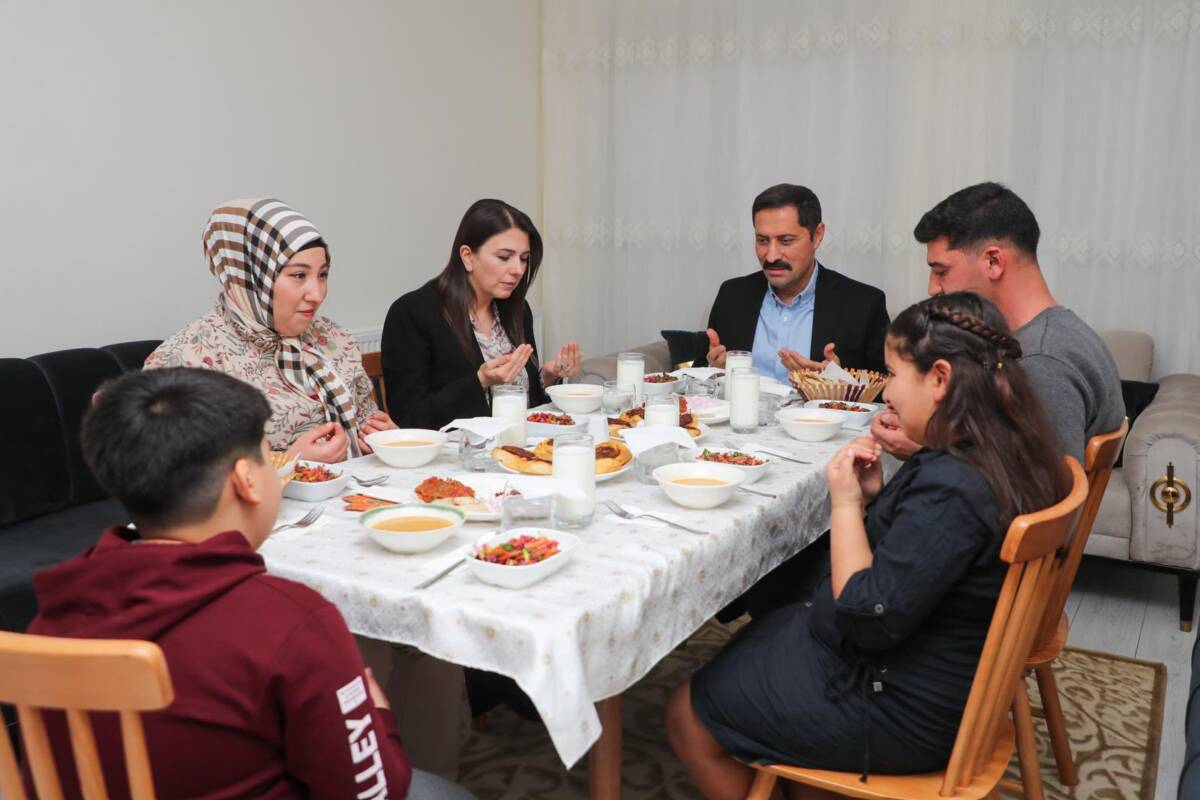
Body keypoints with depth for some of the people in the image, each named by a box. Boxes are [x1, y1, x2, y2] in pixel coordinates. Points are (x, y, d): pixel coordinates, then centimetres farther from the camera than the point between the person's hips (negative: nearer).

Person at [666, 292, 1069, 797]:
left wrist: (847, 502, -19)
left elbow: (868, 619, -27)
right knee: (760, 635, 28)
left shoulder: (950, 486, -32)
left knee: (686, 716, 3)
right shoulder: (1004, 456, -2)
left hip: (901, 710, -10)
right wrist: (877, 496, -5)